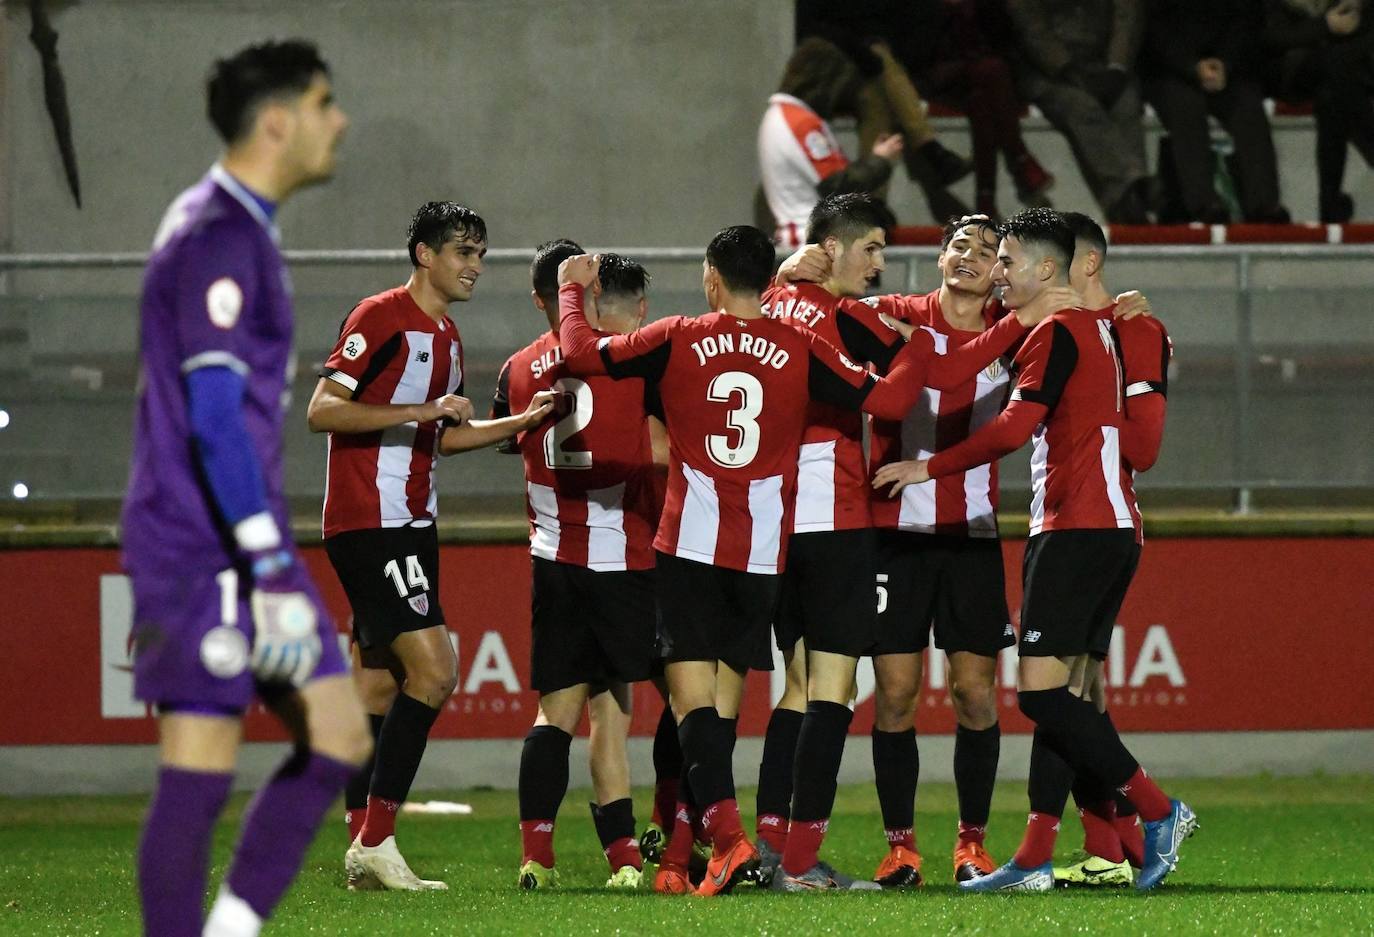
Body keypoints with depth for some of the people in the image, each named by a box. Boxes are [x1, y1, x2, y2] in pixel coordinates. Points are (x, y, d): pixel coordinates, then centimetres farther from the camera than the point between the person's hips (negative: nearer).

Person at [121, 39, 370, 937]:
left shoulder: (242, 233, 17)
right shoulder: (216, 241, -15)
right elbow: (215, 420, -21)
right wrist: (273, 571, -24)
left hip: (246, 548, 10)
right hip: (203, 551, -10)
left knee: (338, 737, 6)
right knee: (199, 776, -6)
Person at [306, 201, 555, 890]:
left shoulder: (446, 337, 18)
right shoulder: (380, 317, -11)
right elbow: (322, 411, -19)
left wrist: (527, 420, 19)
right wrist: (421, 411, -25)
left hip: (411, 525, 10)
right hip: (368, 522, -10)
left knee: (381, 687, 9)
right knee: (433, 670, -17)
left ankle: (363, 850, 12)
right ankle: (376, 840, -15)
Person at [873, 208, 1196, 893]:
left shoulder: (1056, 331, -9)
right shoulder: (1096, 324, 18)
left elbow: (1016, 425, -17)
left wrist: (930, 467, -11)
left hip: (1078, 525, -10)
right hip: (1112, 527, 10)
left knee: (1041, 688, -13)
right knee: (1053, 689, 6)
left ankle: (1159, 812, -11)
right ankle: (1035, 858, 3)